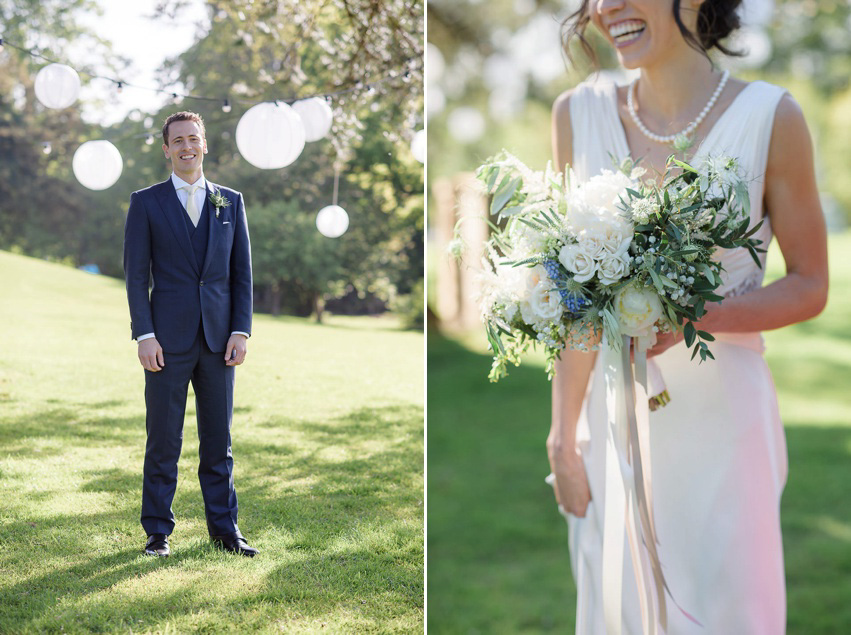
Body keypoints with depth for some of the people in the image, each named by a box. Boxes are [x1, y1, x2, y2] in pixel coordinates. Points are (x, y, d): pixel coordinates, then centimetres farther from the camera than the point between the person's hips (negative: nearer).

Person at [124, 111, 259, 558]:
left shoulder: (230, 202, 11)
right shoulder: (146, 202, 3)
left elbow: (242, 272, 9)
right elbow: (136, 274, 0)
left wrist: (241, 331, 0)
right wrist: (144, 335, -9)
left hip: (218, 337, 2)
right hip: (168, 339, -2)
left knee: (218, 440, 7)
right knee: (163, 441, 2)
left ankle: (224, 529, 17)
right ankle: (158, 532, 12)